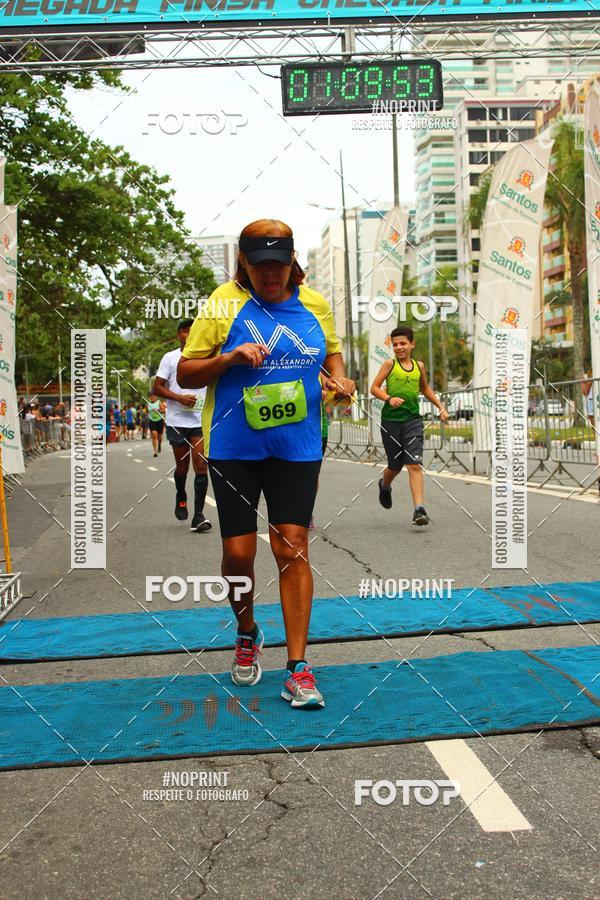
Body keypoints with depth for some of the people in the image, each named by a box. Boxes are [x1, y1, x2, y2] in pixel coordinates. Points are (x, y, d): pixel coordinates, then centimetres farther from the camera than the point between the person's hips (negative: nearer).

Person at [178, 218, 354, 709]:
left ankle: (298, 667, 6)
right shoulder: (223, 304, -4)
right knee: (239, 552, 1)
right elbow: (185, 374, -2)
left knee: (292, 547, -2)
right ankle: (248, 636, 31)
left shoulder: (315, 304, 4)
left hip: (297, 447, 1)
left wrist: (339, 378, -1)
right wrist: (228, 358, -20)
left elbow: (331, 351, 22)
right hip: (234, 448, -1)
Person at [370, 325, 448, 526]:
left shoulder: (419, 366, 10)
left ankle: (419, 509, -15)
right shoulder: (390, 364, 0)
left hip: (413, 420, 2)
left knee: (414, 464, -11)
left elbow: (425, 389, 27)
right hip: (391, 420, -2)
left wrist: (440, 406, 22)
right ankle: (384, 486, 44)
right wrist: (389, 398, -19)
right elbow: (374, 388, -2)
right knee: (395, 466, 9)